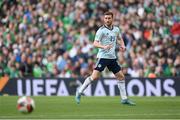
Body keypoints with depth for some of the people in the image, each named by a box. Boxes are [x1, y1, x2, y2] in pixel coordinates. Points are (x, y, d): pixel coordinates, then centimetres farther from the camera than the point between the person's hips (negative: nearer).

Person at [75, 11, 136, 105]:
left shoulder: (116, 29, 9)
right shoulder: (101, 30, -9)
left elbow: (119, 39, 29)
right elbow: (95, 43, -17)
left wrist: (122, 46, 8)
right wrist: (104, 46, -35)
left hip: (112, 57, 6)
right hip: (103, 56, -6)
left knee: (121, 77, 5)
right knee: (95, 76, -14)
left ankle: (124, 99, 14)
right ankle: (79, 92, 2)